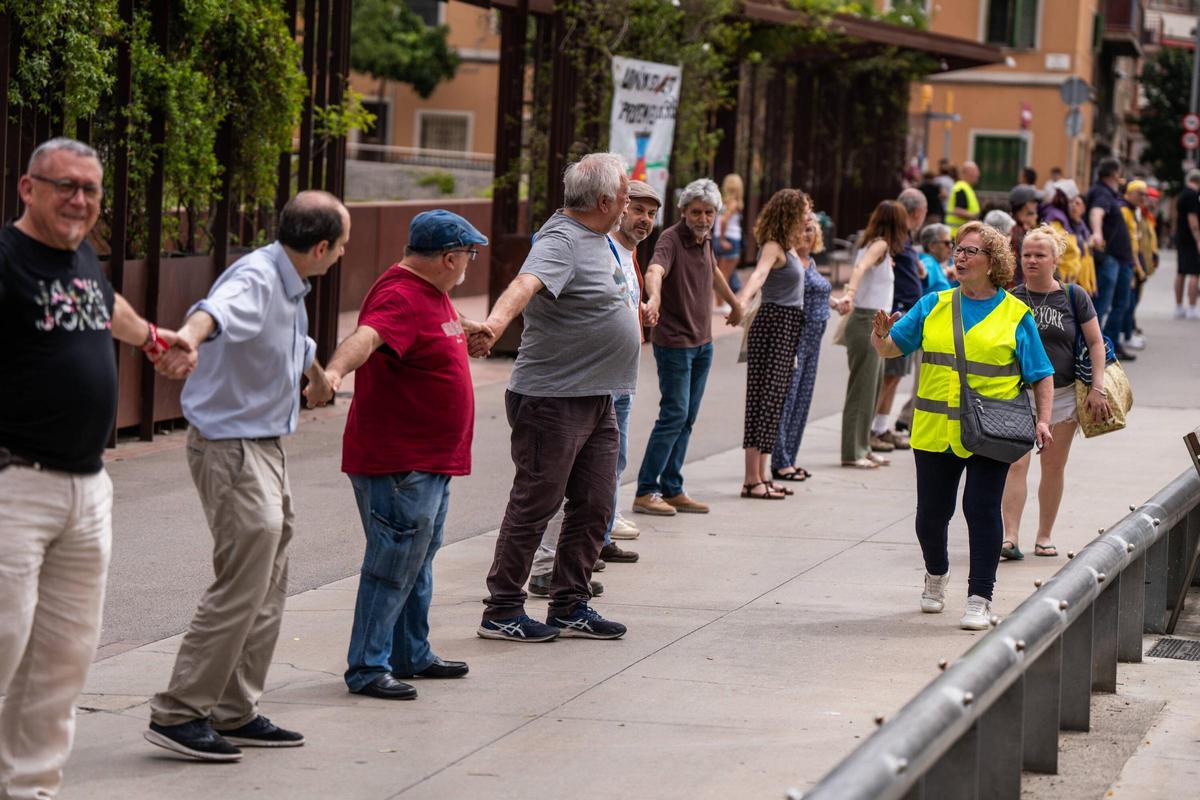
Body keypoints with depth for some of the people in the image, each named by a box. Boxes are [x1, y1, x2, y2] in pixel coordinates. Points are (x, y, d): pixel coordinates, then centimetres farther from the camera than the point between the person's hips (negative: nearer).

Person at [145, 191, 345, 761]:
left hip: (264, 447, 10)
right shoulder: (255, 280, -21)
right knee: (241, 586, -12)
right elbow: (219, 309, -46)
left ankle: (236, 714, 22)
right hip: (231, 449, -10)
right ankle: (178, 714, -7)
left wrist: (319, 379, 53)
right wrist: (189, 337, -67)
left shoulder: (290, 287, 11)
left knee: (267, 591, 14)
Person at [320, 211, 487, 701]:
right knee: (393, 565, -8)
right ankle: (368, 668, -3)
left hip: (429, 460, 11)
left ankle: (412, 655, 30)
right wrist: (335, 370, -61)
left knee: (418, 562, 19)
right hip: (397, 463, -11)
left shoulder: (431, 291, 13)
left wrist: (470, 329, 58)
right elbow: (366, 336, -41)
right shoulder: (400, 298, -21)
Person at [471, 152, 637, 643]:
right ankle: (502, 611, 4)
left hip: (597, 399, 10)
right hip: (552, 397, -10)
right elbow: (525, 284, -37)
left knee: (594, 507, 11)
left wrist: (630, 323, 47)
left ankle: (570, 607, 20)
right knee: (535, 505, -3)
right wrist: (496, 322, -55)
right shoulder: (560, 240, -18)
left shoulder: (598, 238, 13)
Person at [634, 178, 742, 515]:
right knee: (674, 415, -11)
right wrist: (654, 298, -60)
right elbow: (655, 270, -39)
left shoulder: (705, 239, 8)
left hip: (702, 343, 8)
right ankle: (645, 492, -6)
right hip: (674, 342, -8)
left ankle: (672, 490, 14)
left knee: (687, 418, 9)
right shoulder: (672, 239, -17)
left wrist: (735, 303, 44)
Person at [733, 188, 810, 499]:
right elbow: (759, 273, -32)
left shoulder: (789, 248, 15)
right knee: (765, 400, -10)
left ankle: (761, 475, 13)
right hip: (773, 324, -9)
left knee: (774, 402, 9)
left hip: (788, 327, 9)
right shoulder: (773, 246, -13)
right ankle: (752, 480, -11)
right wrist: (742, 301, -52)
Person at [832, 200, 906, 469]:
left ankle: (862, 448, 18)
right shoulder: (880, 245, -12)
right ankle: (852, 453, -3)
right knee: (862, 389, -6)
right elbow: (860, 268, -29)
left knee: (874, 387, 13)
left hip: (875, 325, 9)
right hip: (867, 323, -9)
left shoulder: (875, 245, 15)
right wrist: (849, 293, -46)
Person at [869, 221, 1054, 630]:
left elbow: (1042, 376, 3)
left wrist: (1043, 420, -11)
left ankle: (980, 598, 2)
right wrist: (881, 337, -16)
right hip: (935, 430, 3)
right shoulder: (933, 306, 9)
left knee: (982, 510, -7)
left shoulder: (1016, 315, 2)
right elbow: (890, 349, 7)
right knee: (932, 512, 9)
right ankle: (936, 574, 37)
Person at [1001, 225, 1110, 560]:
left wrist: (1097, 387, -4)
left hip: (1062, 394, 1)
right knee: (1015, 463, -12)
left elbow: (1095, 342, 4)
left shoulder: (1074, 297, 1)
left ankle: (1044, 536, 18)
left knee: (1053, 467, 7)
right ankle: (1010, 537, -16)